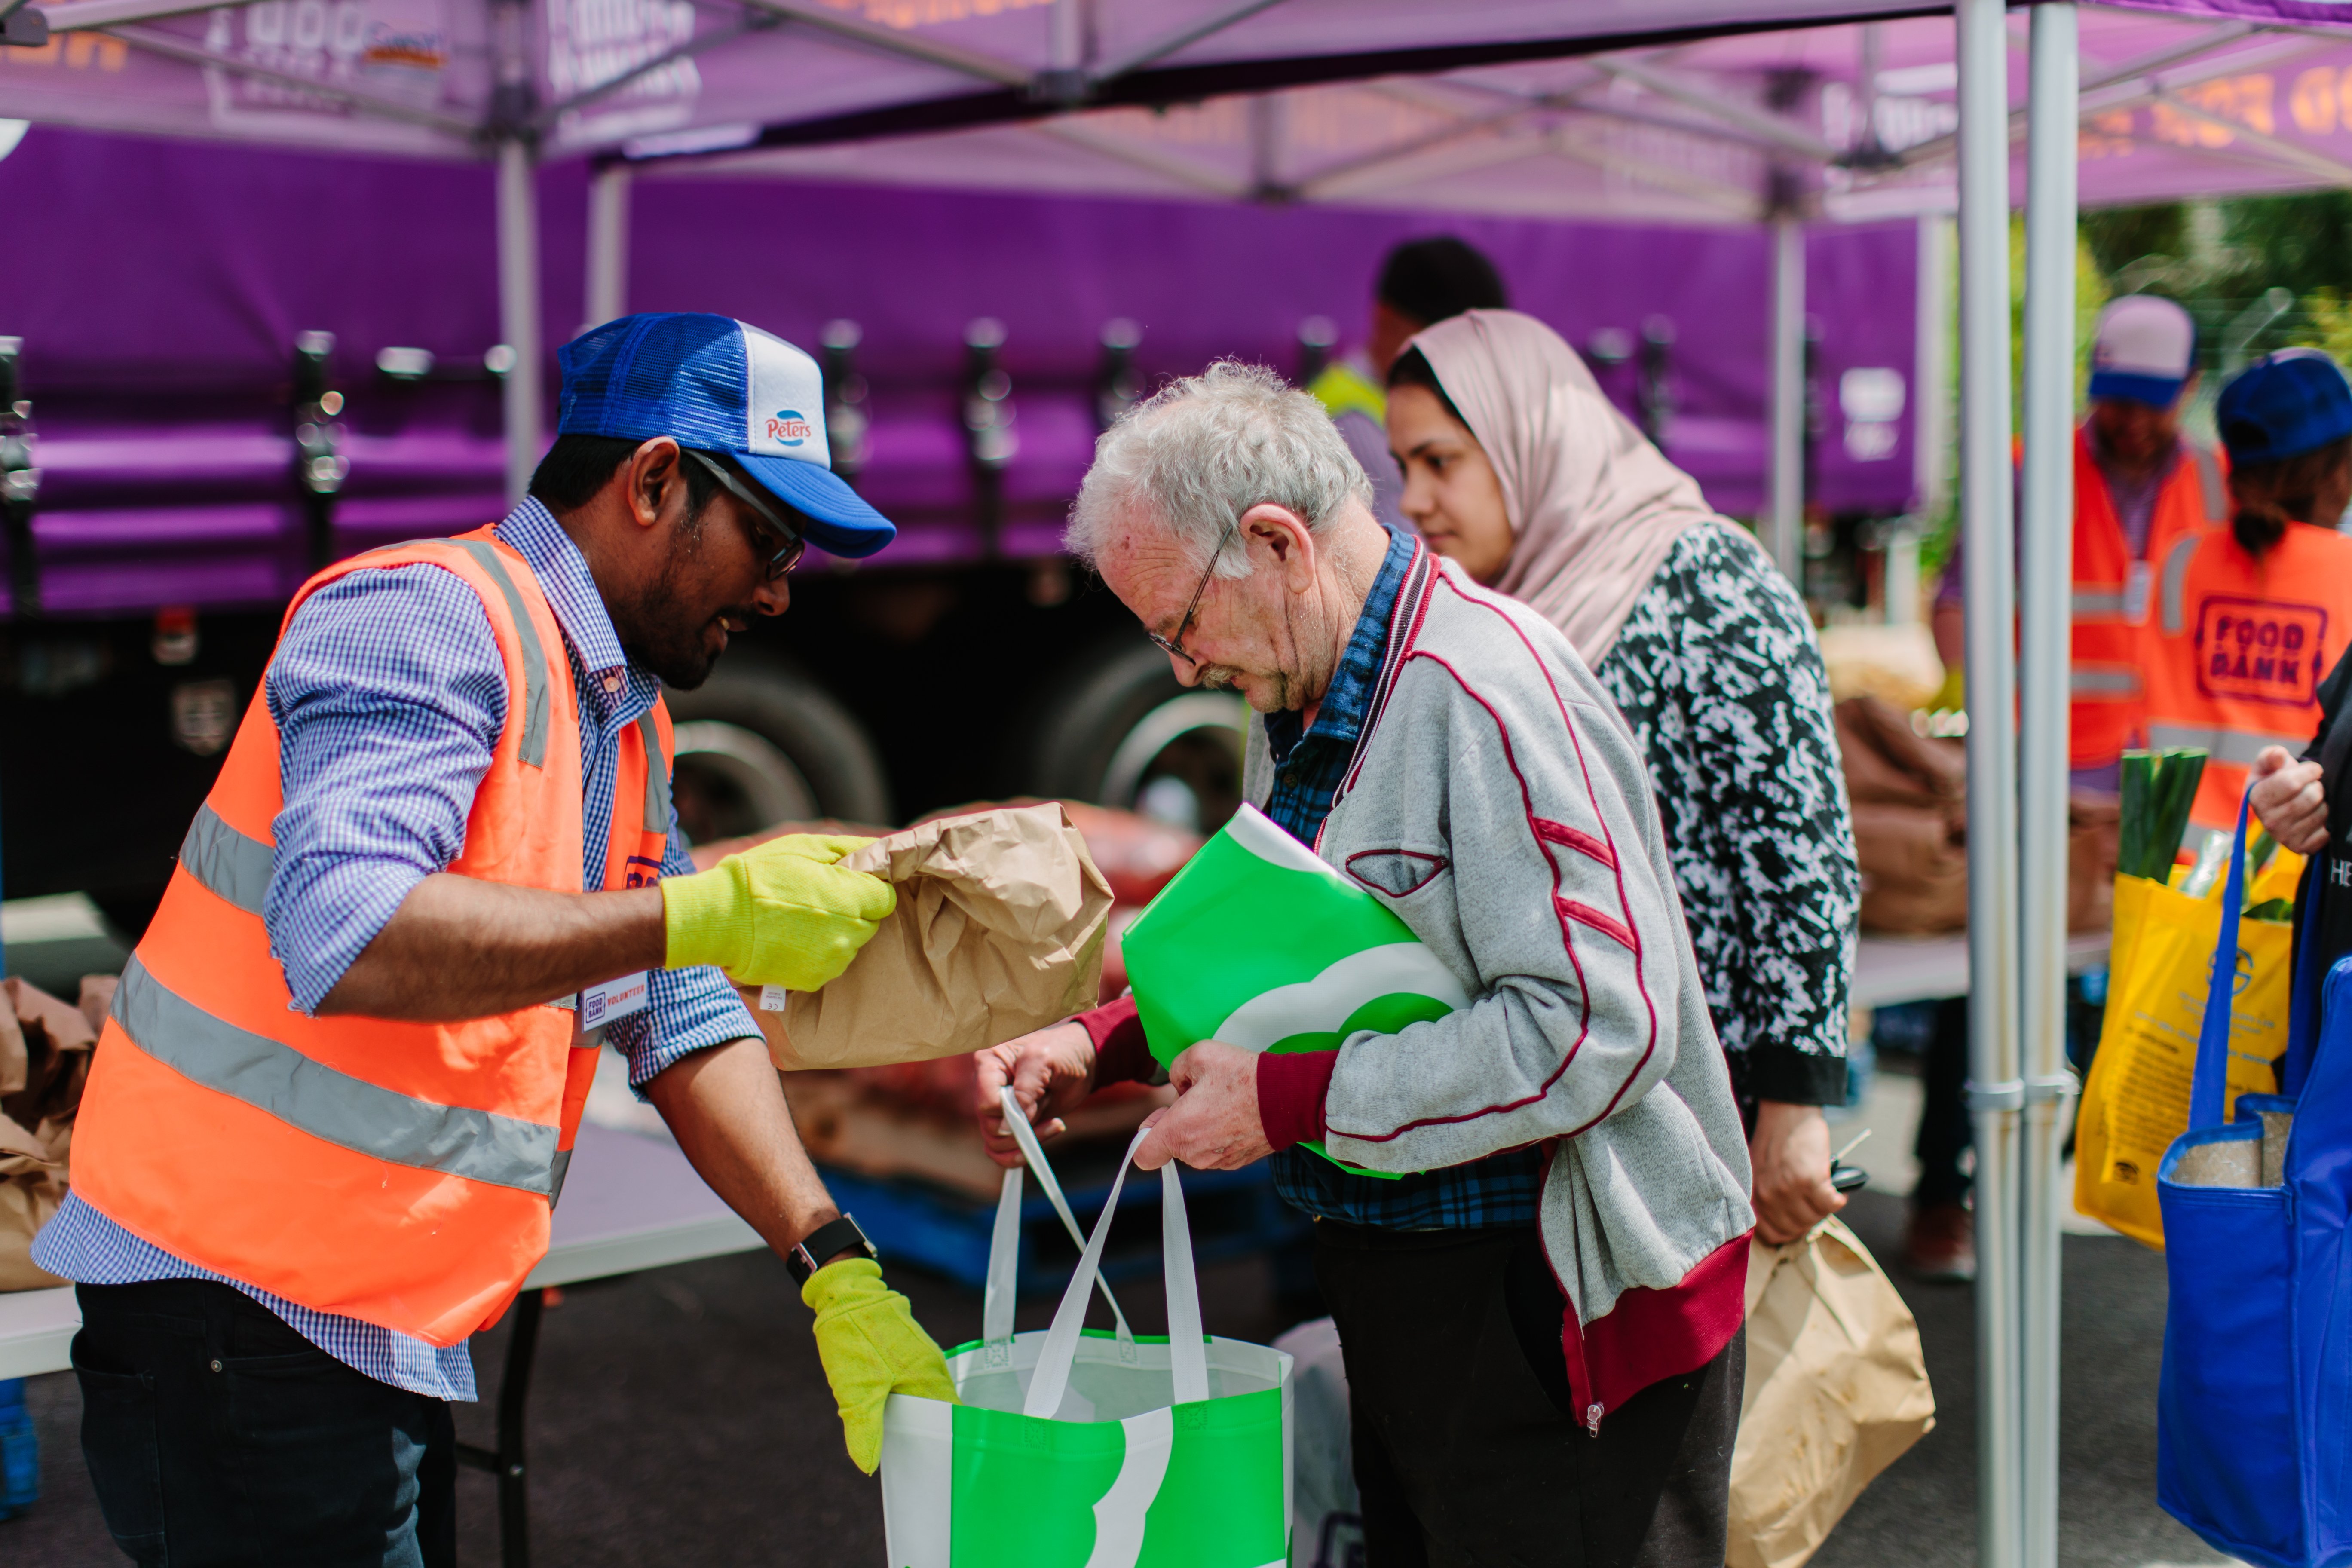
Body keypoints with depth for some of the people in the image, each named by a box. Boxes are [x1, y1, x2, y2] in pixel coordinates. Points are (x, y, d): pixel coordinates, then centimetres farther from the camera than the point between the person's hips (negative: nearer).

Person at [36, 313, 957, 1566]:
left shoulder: (624, 717, 14)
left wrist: (833, 1269, -1)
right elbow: (343, 933, -30)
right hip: (237, 1310, -9)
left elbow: (681, 1025, 10)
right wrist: (698, 917, -28)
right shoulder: (431, 618, -15)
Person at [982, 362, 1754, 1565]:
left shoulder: (1481, 688, -21)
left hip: (1553, 1323, -9)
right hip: (1390, 1282, 9)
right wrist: (1102, 1045, 7)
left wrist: (1291, 1101, -22)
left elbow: (1601, 1028, -28)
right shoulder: (1300, 705, 11)